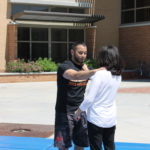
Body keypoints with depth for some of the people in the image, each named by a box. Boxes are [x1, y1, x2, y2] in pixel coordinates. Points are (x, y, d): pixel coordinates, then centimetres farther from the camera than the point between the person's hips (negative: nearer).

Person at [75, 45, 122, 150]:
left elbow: (89, 99, -19)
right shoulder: (118, 76, 0)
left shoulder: (100, 74, -19)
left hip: (96, 120, -6)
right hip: (111, 119, 6)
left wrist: (78, 111, -4)